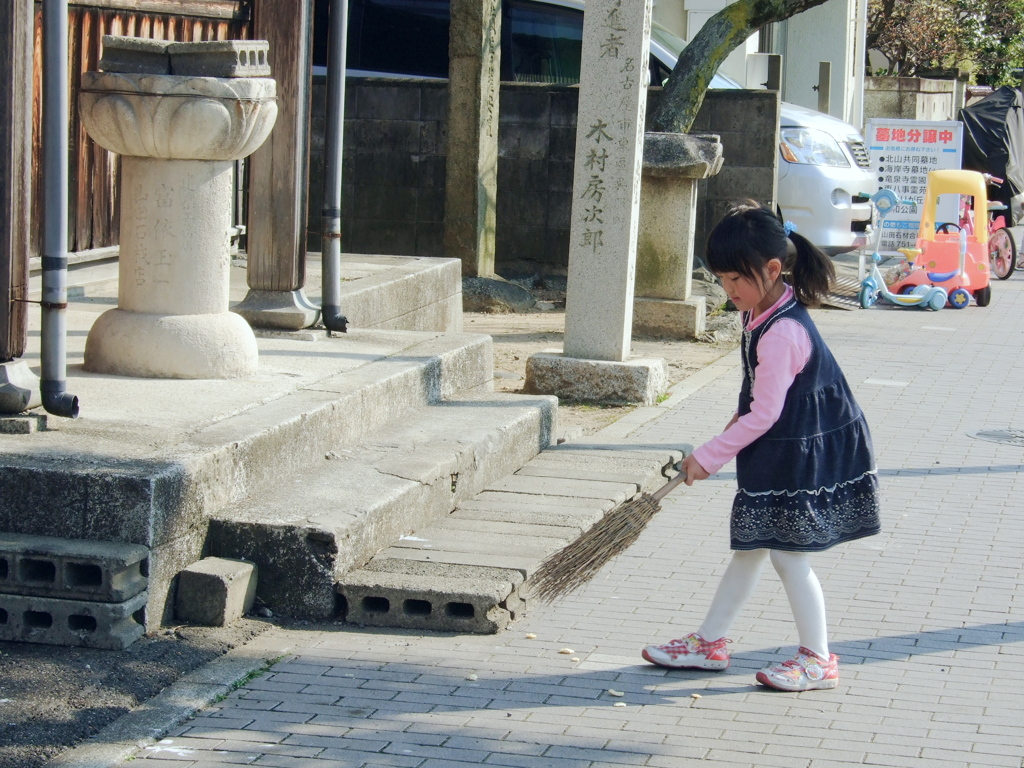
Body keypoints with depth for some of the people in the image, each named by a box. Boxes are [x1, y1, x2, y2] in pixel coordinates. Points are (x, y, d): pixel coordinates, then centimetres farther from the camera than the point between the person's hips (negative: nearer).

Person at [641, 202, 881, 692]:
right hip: (778, 453, 10)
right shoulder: (763, 313, 3)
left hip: (802, 457, -10)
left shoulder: (781, 333, -26)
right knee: (750, 546, 15)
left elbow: (764, 414, -24)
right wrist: (738, 422, 13)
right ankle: (709, 642, 24)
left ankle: (818, 660, 12)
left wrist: (709, 457, -18)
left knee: (786, 554, -1)